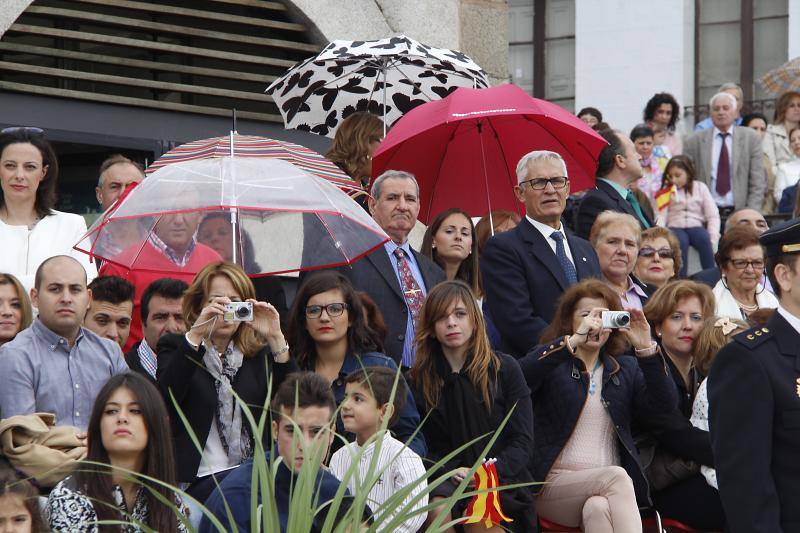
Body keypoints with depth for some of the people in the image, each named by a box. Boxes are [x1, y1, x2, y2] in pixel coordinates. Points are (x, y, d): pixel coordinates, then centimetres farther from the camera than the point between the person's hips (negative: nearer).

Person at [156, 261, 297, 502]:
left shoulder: (261, 354, 19)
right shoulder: (175, 348, 11)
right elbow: (167, 396, -11)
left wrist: (276, 338, -8)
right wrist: (196, 334, -19)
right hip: (200, 480, -3)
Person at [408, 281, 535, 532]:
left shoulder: (504, 369, 5)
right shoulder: (418, 380, 9)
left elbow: (522, 441, 1)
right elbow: (425, 448, 7)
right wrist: (451, 472, -15)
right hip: (447, 477, 2)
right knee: (437, 509, -33)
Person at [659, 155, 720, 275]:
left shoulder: (700, 188, 13)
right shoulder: (666, 191, 14)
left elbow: (713, 216, 7)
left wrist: (713, 238, -8)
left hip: (696, 226, 0)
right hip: (675, 227, 0)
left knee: (705, 239, -34)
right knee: (680, 241, -35)